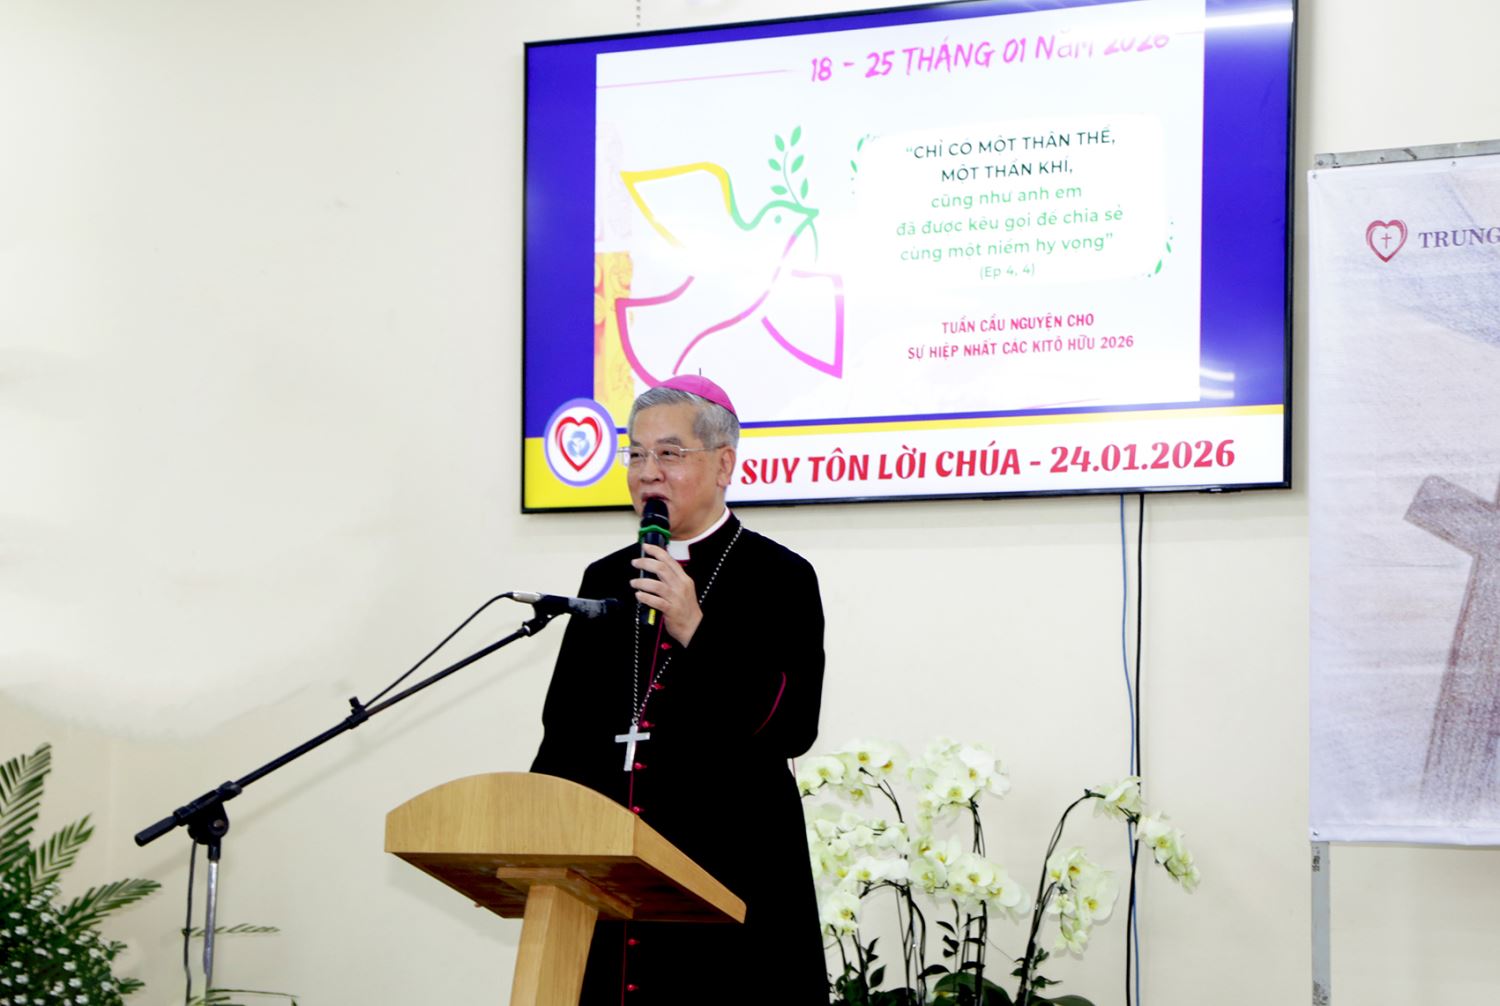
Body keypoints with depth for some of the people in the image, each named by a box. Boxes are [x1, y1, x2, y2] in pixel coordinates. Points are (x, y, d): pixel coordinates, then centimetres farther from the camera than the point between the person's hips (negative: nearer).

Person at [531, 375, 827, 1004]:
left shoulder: (779, 577, 0)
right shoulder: (607, 579, 16)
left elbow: (793, 726, -11)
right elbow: (563, 728, 17)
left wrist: (697, 632, -18)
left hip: (728, 876, -4)